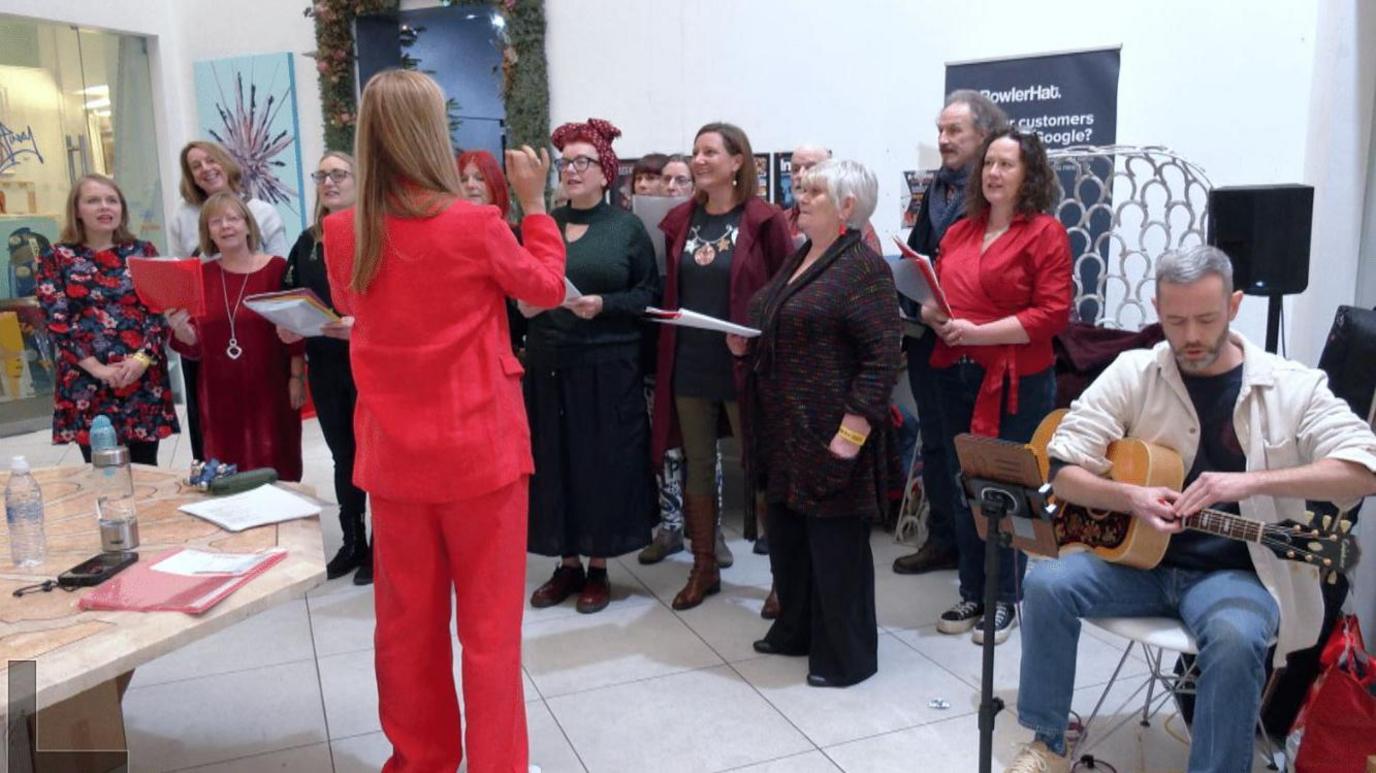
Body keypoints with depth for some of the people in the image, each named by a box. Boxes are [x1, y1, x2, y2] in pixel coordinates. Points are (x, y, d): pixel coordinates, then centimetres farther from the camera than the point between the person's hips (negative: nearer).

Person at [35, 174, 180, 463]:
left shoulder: (143, 253, 9)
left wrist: (142, 358, -13)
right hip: (86, 382, -1)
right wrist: (97, 368, -14)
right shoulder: (56, 258, 5)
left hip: (144, 377, 1)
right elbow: (56, 321, -3)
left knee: (146, 471, 6)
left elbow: (160, 311, 3)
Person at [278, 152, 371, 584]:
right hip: (324, 368, 6)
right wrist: (287, 329, -4)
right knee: (343, 457, 15)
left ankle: (379, 546, 17)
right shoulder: (307, 243, 11)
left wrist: (360, 324, -27)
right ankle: (352, 542, 28)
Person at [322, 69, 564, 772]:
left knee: (406, 620, 17)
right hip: (480, 451, -4)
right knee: (489, 624, 9)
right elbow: (547, 288, 3)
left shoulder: (343, 233, -4)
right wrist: (534, 201, 10)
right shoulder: (476, 225, -15)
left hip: (394, 454, 4)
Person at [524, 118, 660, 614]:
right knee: (554, 460, 6)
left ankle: (599, 568, 16)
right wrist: (522, 305, -5)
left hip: (608, 366, -3)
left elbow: (650, 293, -2)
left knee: (603, 461, 1)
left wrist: (604, 304, -17)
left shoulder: (627, 227, 0)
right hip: (549, 364, 3)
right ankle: (567, 563, 21)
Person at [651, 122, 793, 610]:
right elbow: (671, 290, 12)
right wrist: (666, 350, 6)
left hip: (742, 363, -5)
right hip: (688, 364, 5)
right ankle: (703, 568, 25)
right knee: (697, 465, 12)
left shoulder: (762, 219, -7)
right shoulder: (680, 220, 8)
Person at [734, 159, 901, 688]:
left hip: (829, 431, -9)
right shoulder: (799, 259, 14)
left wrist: (853, 429, -23)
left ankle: (846, 656, 17)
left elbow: (883, 355, -19)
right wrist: (746, 345, 6)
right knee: (787, 534, 17)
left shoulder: (863, 267, -13)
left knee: (835, 542, 2)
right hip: (784, 428, 9)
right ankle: (795, 630, 35)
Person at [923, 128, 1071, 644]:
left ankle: (1005, 601, 20)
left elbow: (1052, 314, -13)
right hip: (957, 378, 6)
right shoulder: (959, 232, 13)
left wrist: (978, 332, -18)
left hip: (1016, 383, -6)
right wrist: (937, 318, -5)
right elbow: (934, 299, 18)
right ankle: (972, 594, 26)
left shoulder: (1045, 233, -5)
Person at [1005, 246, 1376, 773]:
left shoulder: (1291, 387, -3)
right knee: (1046, 584, -23)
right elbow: (1061, 470, -4)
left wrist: (1250, 481, -29)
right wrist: (1128, 498, -25)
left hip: (1234, 571, -2)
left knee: (1236, 638, -34)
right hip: (1136, 556, 2)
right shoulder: (1133, 373, 0)